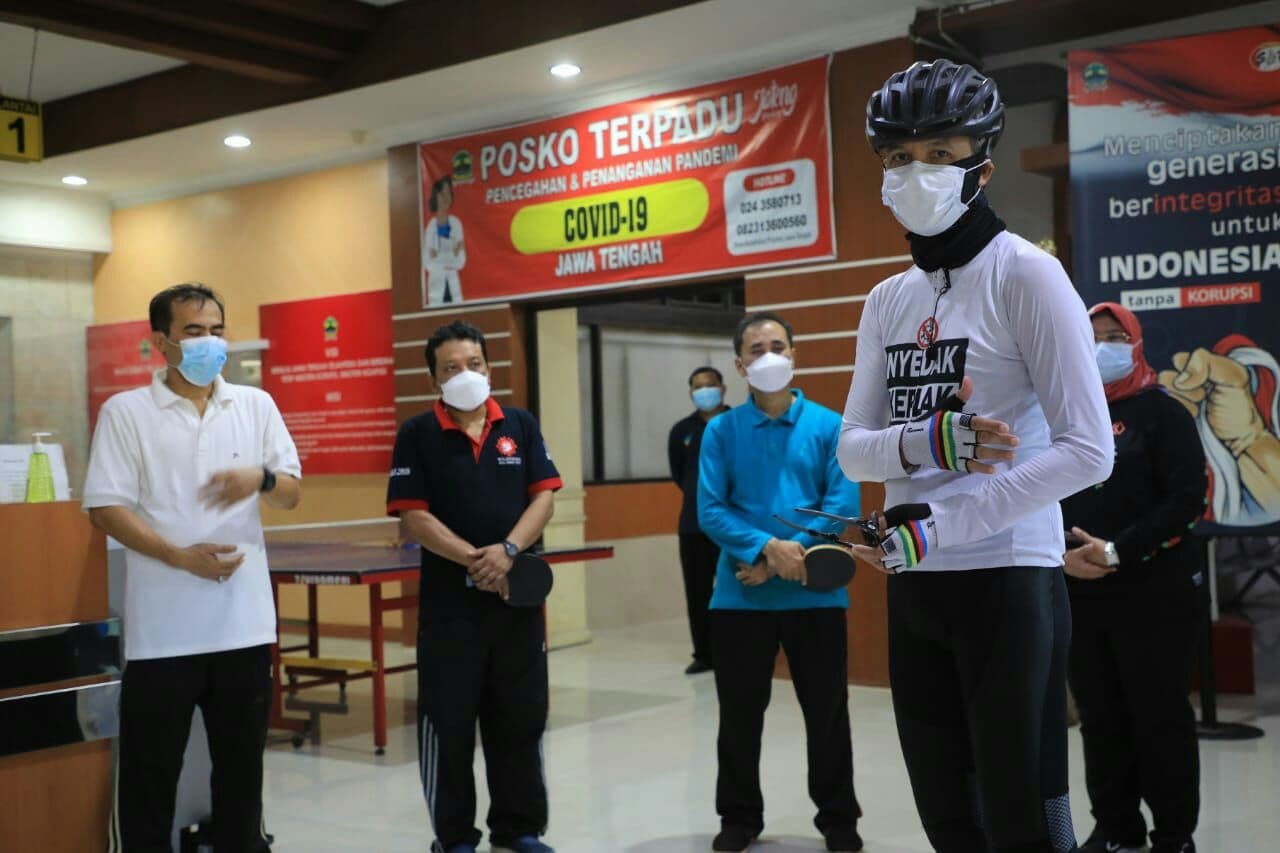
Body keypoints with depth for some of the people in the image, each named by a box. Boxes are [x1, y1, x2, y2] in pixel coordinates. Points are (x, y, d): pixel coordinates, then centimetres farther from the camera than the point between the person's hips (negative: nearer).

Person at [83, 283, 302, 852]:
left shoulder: (256, 405, 8)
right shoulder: (125, 412, -2)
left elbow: (292, 495, 9)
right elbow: (106, 508, -7)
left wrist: (261, 478, -15)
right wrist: (181, 556, -18)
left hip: (244, 621, 3)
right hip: (163, 627, -3)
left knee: (242, 761, 14)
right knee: (149, 768, 5)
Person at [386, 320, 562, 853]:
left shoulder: (521, 425, 7)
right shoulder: (417, 435, -1)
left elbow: (543, 497, 1)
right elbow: (414, 515, -7)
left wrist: (507, 551, -15)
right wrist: (472, 559, -17)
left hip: (518, 597, 3)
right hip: (449, 600, -3)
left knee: (521, 718, 11)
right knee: (449, 722, 3)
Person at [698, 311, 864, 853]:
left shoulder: (830, 427, 1)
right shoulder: (721, 431, 2)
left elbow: (842, 505, -7)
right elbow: (710, 510, -5)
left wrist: (781, 559, -16)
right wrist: (767, 545, -20)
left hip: (816, 593, 0)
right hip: (740, 596, 1)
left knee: (827, 713, 8)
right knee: (739, 716, 10)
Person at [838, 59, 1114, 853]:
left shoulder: (1024, 273, -8)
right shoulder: (888, 299, 11)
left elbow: (1087, 451, -14)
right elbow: (854, 446, 8)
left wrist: (940, 523, -18)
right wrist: (927, 442, -14)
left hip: (1007, 582, -6)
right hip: (914, 587, 6)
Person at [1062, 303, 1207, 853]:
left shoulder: (1162, 412, -2)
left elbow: (1187, 498, -11)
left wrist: (1116, 551, -18)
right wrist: (1060, 553, -10)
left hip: (1153, 591, -4)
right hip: (1077, 594, 4)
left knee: (1160, 716, 2)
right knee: (1100, 718, 11)